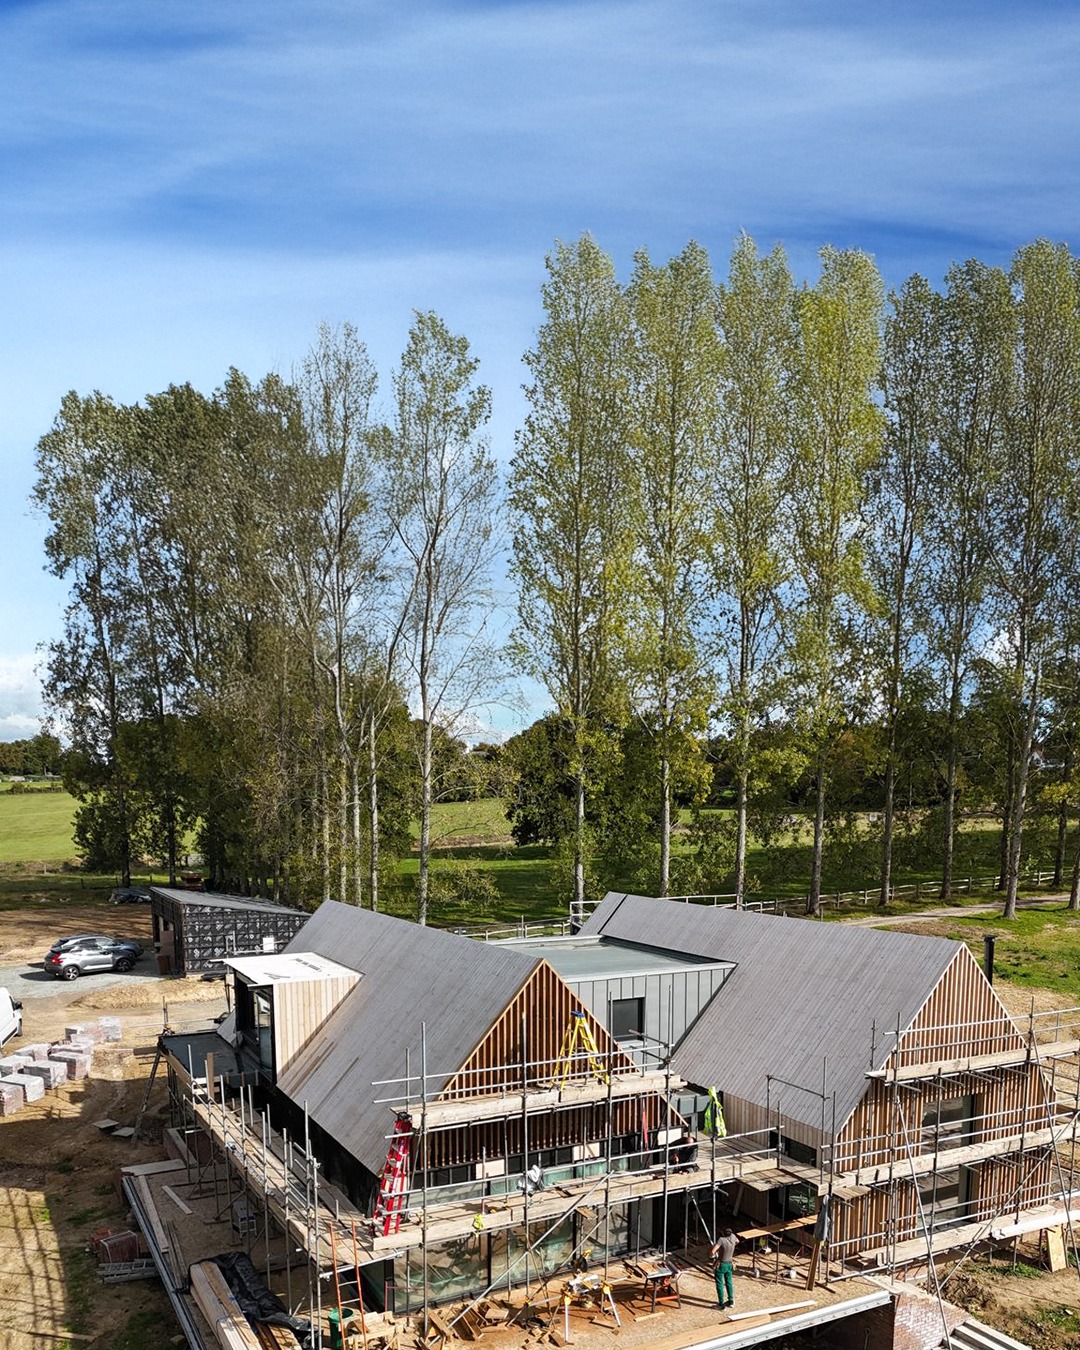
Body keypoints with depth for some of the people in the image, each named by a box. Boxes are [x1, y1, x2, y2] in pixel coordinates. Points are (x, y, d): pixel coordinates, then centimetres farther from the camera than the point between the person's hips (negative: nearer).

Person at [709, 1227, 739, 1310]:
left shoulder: (721, 1240, -30)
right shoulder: (732, 1236, -14)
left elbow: (712, 1252, -35)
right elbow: (737, 1241, 11)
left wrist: (711, 1257, -13)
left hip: (720, 1265, -6)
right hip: (730, 1264, 6)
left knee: (720, 1285, 9)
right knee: (729, 1283, 23)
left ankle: (721, 1304, 16)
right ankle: (731, 1301, 34)